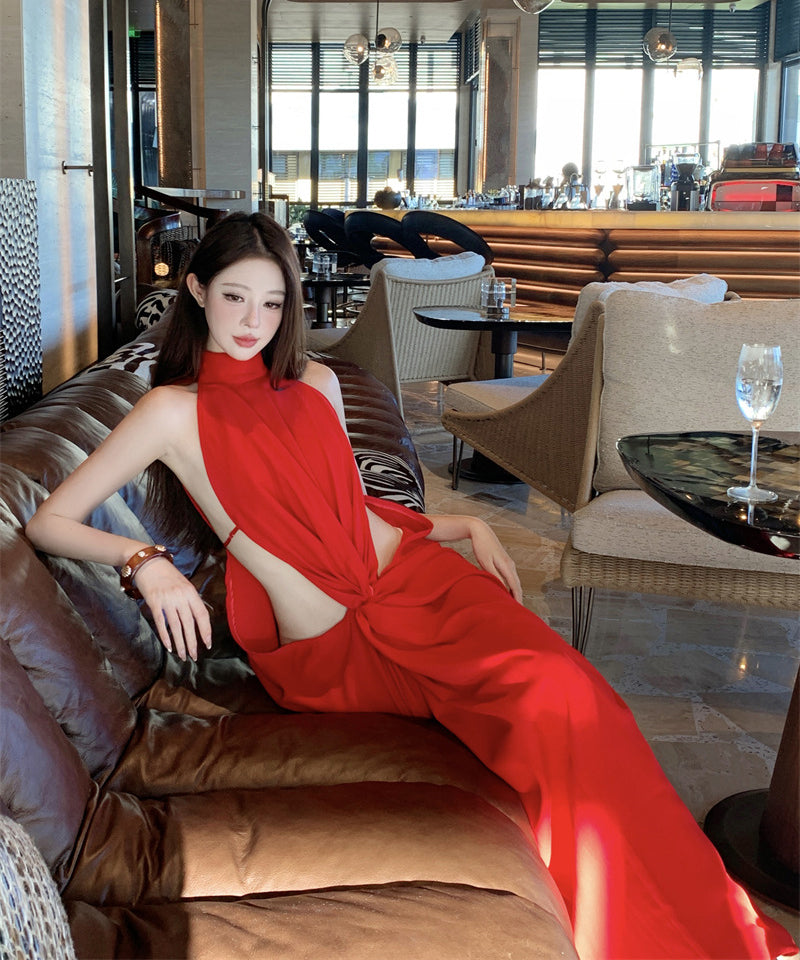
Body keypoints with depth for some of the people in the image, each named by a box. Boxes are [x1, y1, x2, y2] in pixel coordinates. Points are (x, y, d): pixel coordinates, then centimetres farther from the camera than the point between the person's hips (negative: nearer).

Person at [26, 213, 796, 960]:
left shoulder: (316, 384, 17)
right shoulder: (173, 411, 1)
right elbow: (48, 522, 0)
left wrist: (468, 526, 15)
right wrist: (146, 562, -16)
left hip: (417, 574, 5)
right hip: (333, 650, -5)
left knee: (567, 692, -24)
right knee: (550, 706, -27)